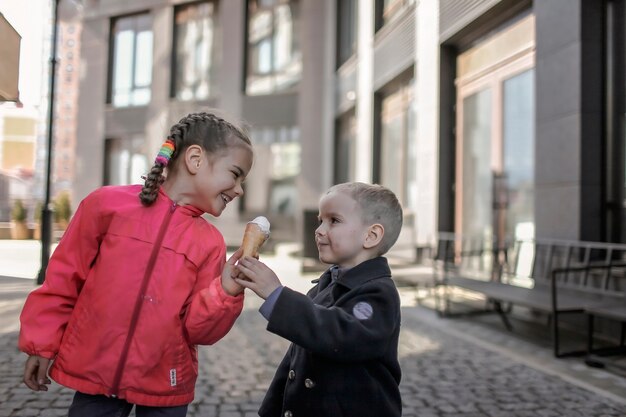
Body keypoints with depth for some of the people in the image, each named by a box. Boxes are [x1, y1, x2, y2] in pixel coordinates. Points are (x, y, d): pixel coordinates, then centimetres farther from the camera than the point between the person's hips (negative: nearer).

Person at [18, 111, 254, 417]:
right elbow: (64, 280, 1)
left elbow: (197, 329, -4)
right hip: (96, 377, -1)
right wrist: (42, 344, 4)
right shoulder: (109, 205, -7)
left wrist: (226, 292, -20)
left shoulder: (210, 243, -3)